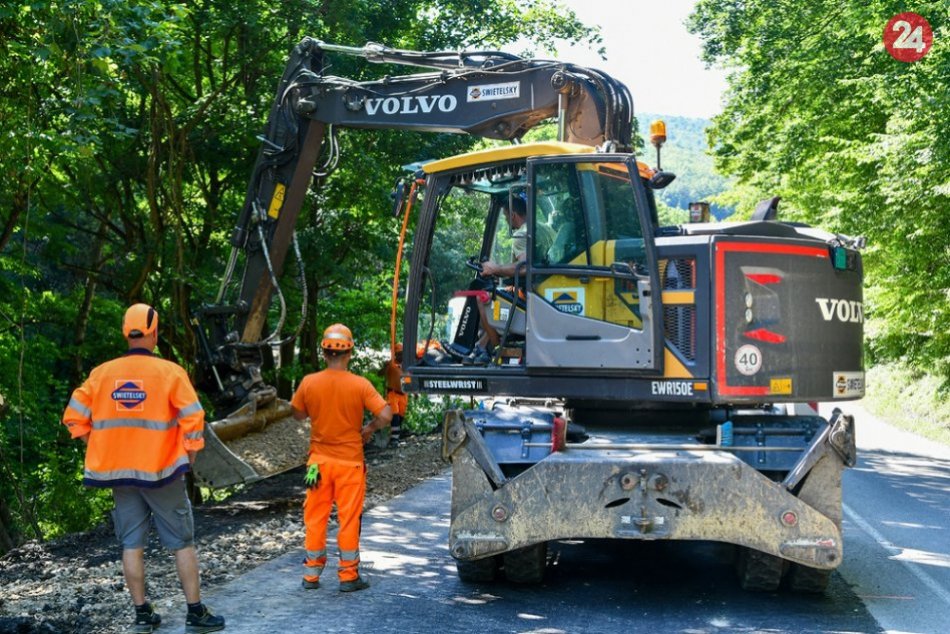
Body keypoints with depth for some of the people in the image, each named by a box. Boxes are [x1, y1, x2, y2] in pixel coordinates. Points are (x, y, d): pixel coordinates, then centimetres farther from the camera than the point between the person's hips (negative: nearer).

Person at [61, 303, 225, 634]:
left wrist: (101, 450, 10)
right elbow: (192, 418, -14)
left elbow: (74, 418, 2)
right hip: (160, 471, -3)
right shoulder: (169, 372, -10)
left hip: (119, 472, 3)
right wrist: (189, 457, 0)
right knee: (182, 543, 6)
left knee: (132, 545, 11)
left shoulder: (102, 373, 1)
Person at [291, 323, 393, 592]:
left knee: (315, 518, 12)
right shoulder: (360, 385, -13)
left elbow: (298, 414, 8)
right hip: (350, 461, -2)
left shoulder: (309, 382, -7)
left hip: (319, 460, 2)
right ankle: (348, 576, 13)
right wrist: (368, 430, 1)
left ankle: (311, 574, 19)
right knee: (348, 519, 7)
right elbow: (385, 416, -16)